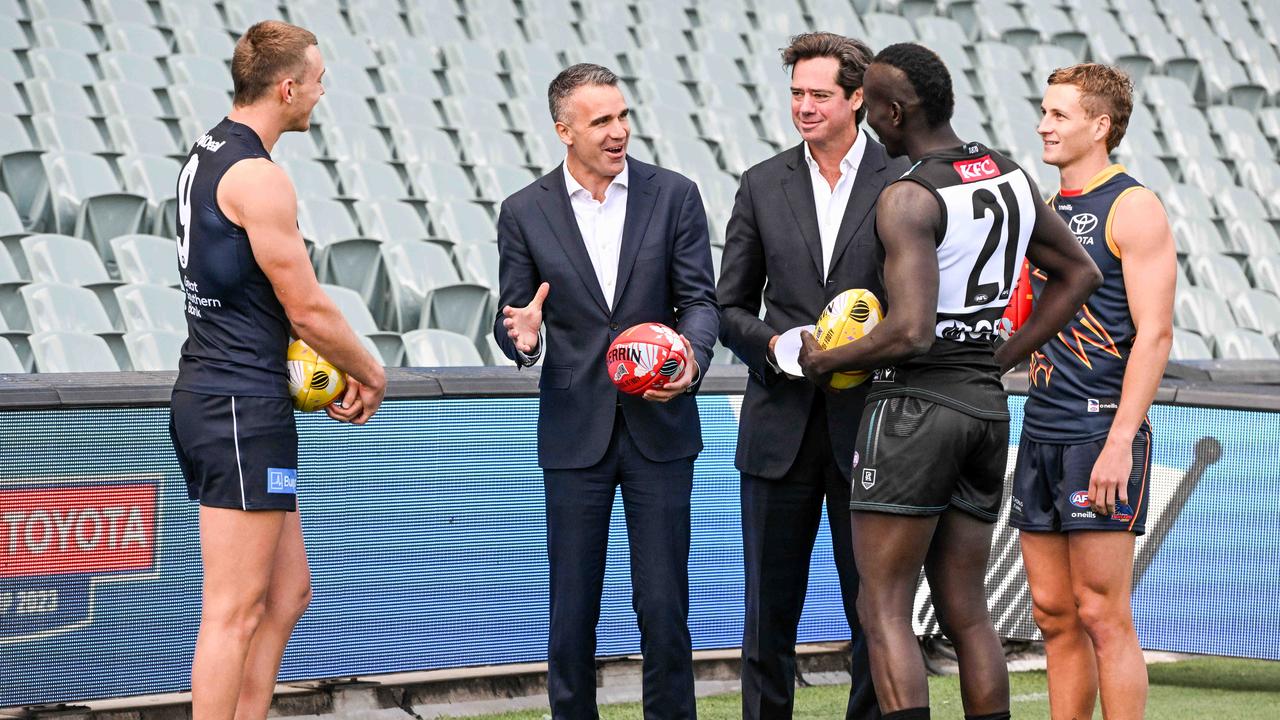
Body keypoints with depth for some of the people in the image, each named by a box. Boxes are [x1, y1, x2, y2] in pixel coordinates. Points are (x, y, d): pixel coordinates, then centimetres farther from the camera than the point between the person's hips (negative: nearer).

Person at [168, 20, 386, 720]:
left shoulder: (206, 155, 15)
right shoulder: (258, 177, -16)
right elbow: (308, 307, -14)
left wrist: (338, 366, 17)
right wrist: (370, 374, 3)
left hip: (204, 396, 10)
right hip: (244, 406, -10)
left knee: (287, 591, 16)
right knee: (234, 611, -7)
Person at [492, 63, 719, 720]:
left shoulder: (674, 196, 2)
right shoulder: (525, 213, 2)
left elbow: (699, 297, 0)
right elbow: (513, 319, 4)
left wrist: (692, 357, -21)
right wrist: (522, 337, -20)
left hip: (659, 425, 0)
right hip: (574, 433, 0)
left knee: (663, 603, 0)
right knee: (571, 609, 3)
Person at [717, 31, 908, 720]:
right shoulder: (762, 186, 8)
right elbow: (731, 307, 10)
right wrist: (771, 344, -10)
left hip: (869, 426, -2)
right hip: (781, 425, 2)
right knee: (769, 606, 5)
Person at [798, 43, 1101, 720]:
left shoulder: (908, 199, -15)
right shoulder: (1011, 177, 10)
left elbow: (911, 331, -24)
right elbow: (1078, 273, 22)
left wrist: (825, 359, -7)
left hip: (914, 402, -8)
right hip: (986, 404, 8)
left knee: (883, 610, -5)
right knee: (965, 611, 11)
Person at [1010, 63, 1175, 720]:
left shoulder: (1133, 210, -8)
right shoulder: (1046, 210, 17)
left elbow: (1154, 333, -15)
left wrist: (1120, 441, -21)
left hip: (1101, 433, -8)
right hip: (1041, 431, 8)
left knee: (1102, 616, -8)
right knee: (1054, 615, 8)